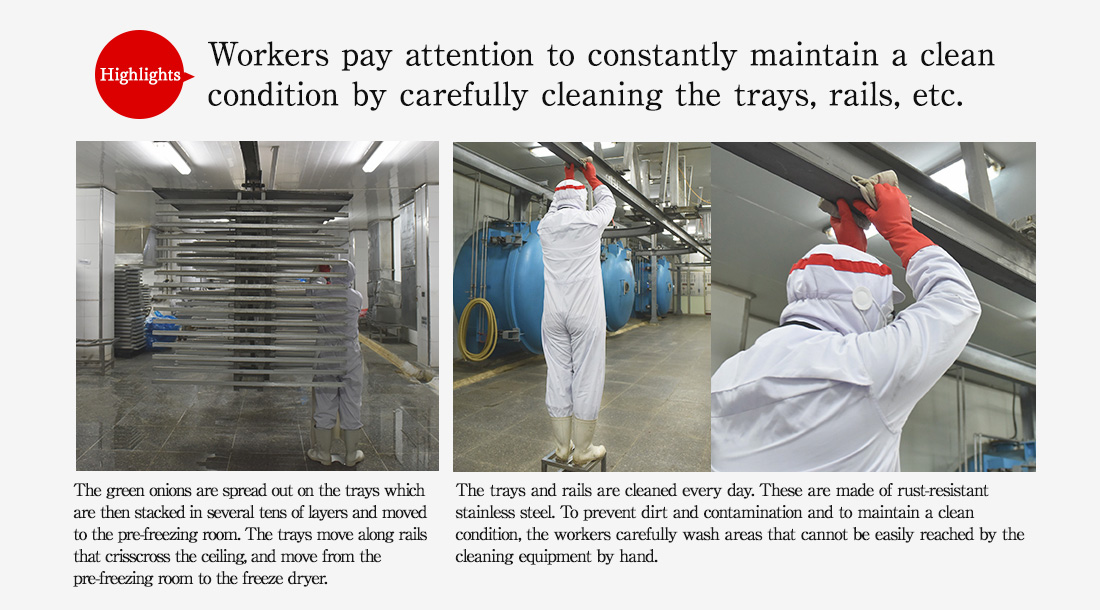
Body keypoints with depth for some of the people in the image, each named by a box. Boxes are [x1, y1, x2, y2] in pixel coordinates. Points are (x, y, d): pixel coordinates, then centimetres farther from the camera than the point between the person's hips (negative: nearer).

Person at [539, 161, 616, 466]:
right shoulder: (590, 222, -5)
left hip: (553, 314, 4)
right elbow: (607, 203, 18)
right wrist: (592, 176, 32)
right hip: (587, 314, -4)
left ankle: (562, 447, 16)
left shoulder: (545, 226, 4)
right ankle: (582, 450, 10)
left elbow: (555, 208, 29)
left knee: (558, 375, 8)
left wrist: (567, 177, 39)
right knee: (586, 378, 3)